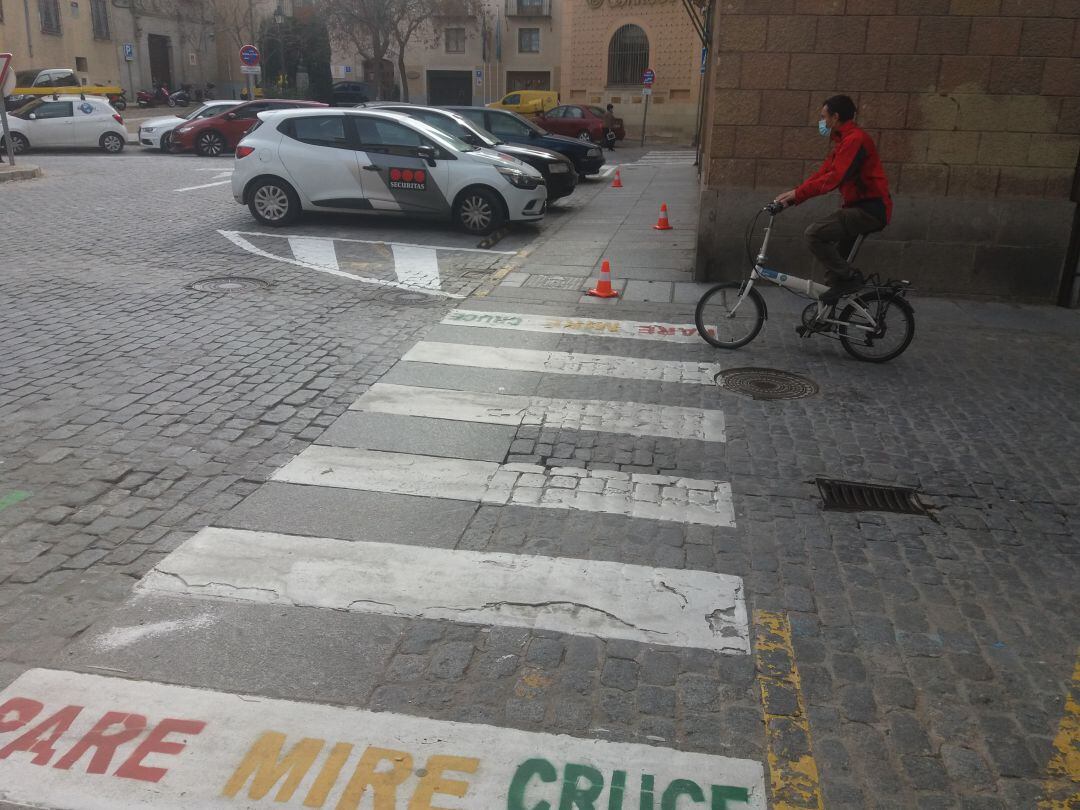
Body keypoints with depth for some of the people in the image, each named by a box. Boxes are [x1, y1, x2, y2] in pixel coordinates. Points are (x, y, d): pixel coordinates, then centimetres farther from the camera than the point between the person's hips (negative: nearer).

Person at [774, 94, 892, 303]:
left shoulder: (855, 139, -15)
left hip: (870, 209, -10)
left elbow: (834, 178, -24)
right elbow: (822, 174, 14)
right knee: (835, 255, 15)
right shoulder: (842, 140, 18)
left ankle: (849, 278, -11)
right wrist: (793, 197, 4)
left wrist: (797, 193, -22)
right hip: (860, 207, 10)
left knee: (814, 234, -21)